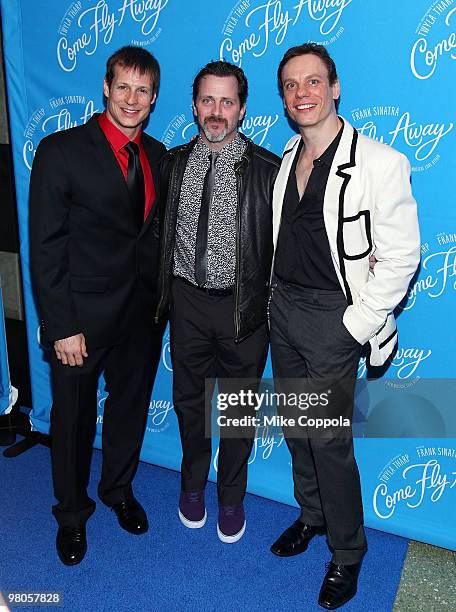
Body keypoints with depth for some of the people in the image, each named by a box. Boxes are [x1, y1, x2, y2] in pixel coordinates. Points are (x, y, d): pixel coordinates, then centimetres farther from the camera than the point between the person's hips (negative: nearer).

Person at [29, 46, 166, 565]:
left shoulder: (158, 155, 6)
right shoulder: (60, 151, -10)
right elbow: (45, 249, -12)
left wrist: (161, 298, 3)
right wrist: (61, 327, -15)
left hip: (144, 313, 5)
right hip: (82, 316, -4)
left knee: (130, 406, 20)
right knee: (74, 417, 12)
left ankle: (118, 489, 46)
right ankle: (71, 514, 37)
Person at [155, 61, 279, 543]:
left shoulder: (267, 169, -10)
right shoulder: (173, 163, 2)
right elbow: (161, 232, 8)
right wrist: (164, 294, 4)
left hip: (243, 308, -3)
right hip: (188, 302, 3)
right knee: (189, 400, 19)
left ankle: (231, 498, 37)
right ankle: (192, 486, 44)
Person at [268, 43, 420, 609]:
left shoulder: (379, 162, -15)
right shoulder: (286, 158, 7)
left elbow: (401, 255, -14)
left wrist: (356, 325, -14)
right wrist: (277, 300, 10)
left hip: (333, 316, -6)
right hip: (283, 307, 7)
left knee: (329, 439, 0)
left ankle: (347, 553, 25)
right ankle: (311, 515, 41)